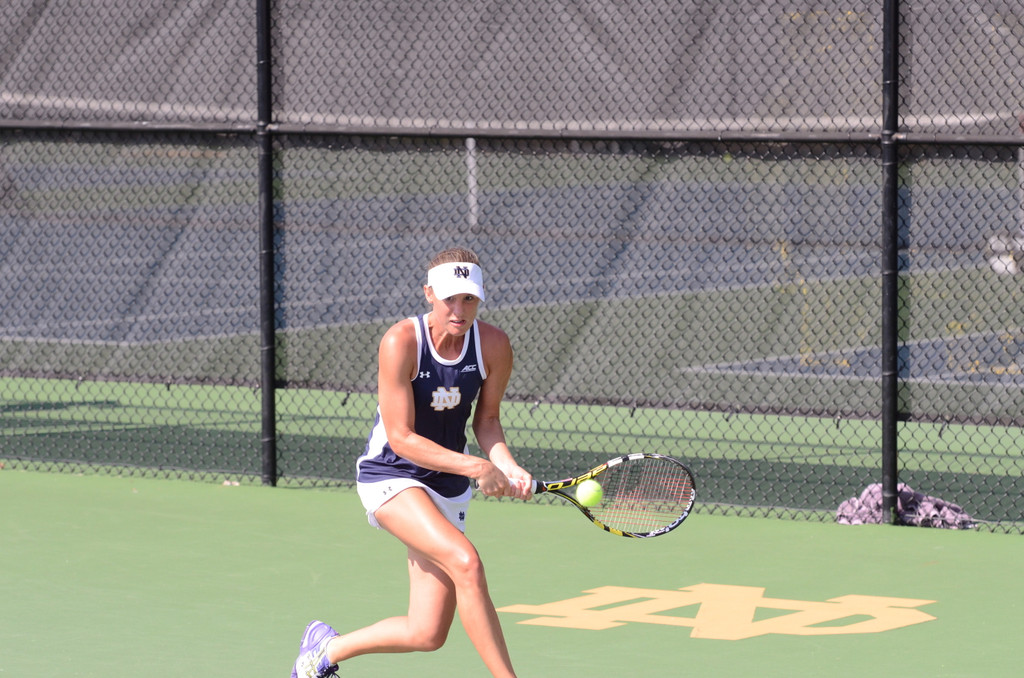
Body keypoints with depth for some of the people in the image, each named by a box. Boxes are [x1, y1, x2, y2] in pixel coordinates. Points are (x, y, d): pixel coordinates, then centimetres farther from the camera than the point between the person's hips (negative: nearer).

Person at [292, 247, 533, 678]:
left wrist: (507, 466, -16)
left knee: (427, 634, 1)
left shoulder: (494, 346, -9)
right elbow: (402, 437, -21)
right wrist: (475, 467, -30)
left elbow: (486, 420, 5)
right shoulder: (401, 342, -21)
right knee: (465, 561, -32)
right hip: (389, 477, -5)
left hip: (447, 488, 5)